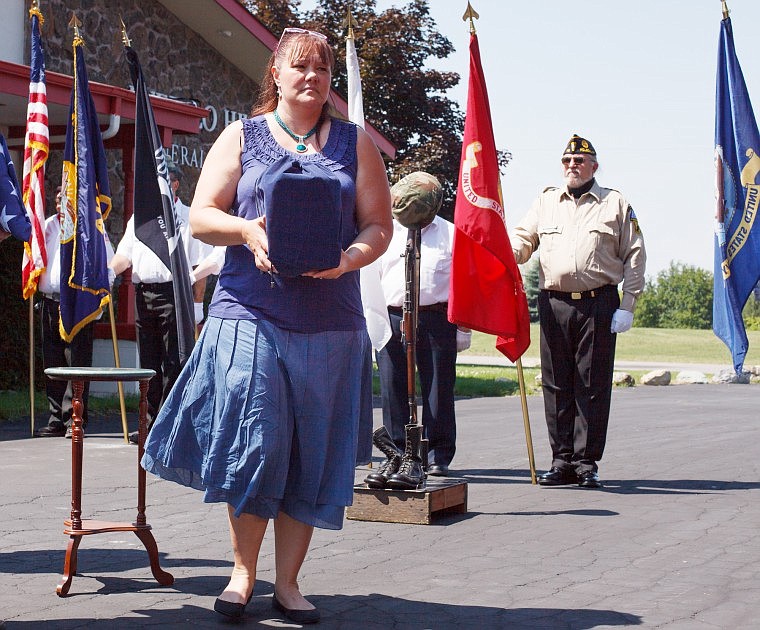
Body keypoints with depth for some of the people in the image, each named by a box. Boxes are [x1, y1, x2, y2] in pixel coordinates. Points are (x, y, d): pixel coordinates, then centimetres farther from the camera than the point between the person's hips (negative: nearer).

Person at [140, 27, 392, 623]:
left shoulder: (356, 143, 13)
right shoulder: (241, 137, 10)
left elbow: (379, 226, 8)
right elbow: (201, 217, 5)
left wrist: (349, 258, -13)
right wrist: (247, 230, -15)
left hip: (330, 322, 1)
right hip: (251, 311, -1)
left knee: (312, 453, 2)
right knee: (253, 442, -7)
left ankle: (288, 581, 14)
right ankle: (243, 571, 11)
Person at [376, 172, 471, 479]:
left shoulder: (450, 234, 10)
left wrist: (464, 330, 5)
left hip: (437, 319, -2)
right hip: (391, 319, 2)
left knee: (439, 389, -1)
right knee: (393, 390, 2)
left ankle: (438, 455, 6)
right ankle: (398, 452, 10)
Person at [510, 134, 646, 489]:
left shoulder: (616, 204, 8)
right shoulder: (546, 202, 17)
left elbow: (634, 257, 5)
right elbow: (523, 238, 9)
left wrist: (627, 307, -2)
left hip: (599, 305, -2)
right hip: (553, 304, 3)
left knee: (593, 386, -1)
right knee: (556, 385, 3)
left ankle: (587, 462, 4)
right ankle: (562, 461, 10)